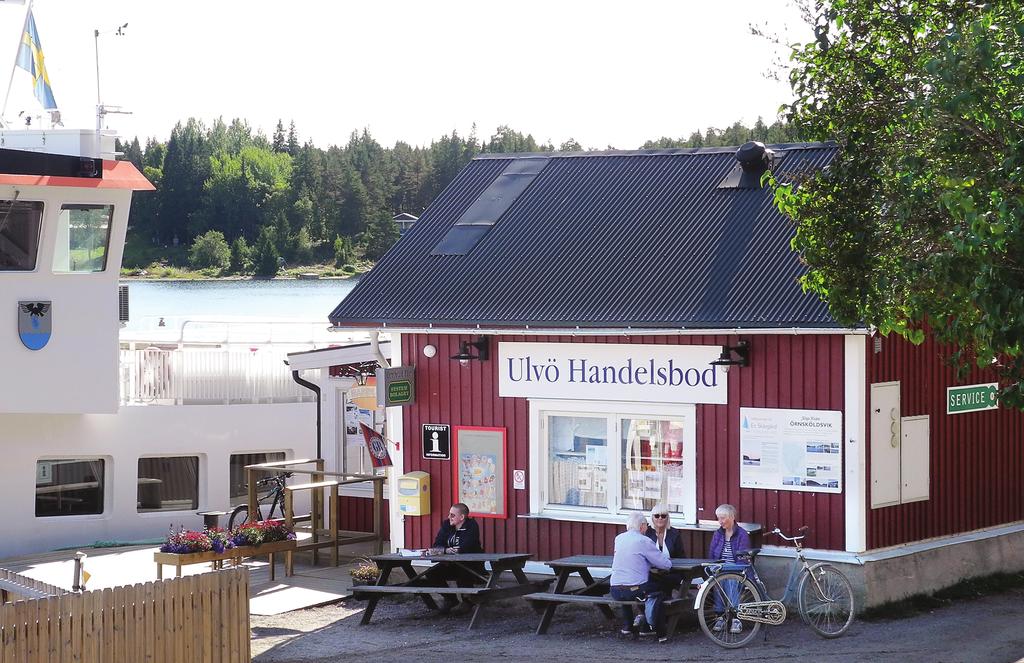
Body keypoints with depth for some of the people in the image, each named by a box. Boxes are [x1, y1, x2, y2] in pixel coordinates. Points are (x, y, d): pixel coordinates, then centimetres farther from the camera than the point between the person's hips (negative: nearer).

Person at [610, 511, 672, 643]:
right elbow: (666, 565, -8)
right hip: (635, 590, -6)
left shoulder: (618, 538, 9)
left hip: (615, 591, 6)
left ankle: (627, 626, 39)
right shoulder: (644, 541, -11)